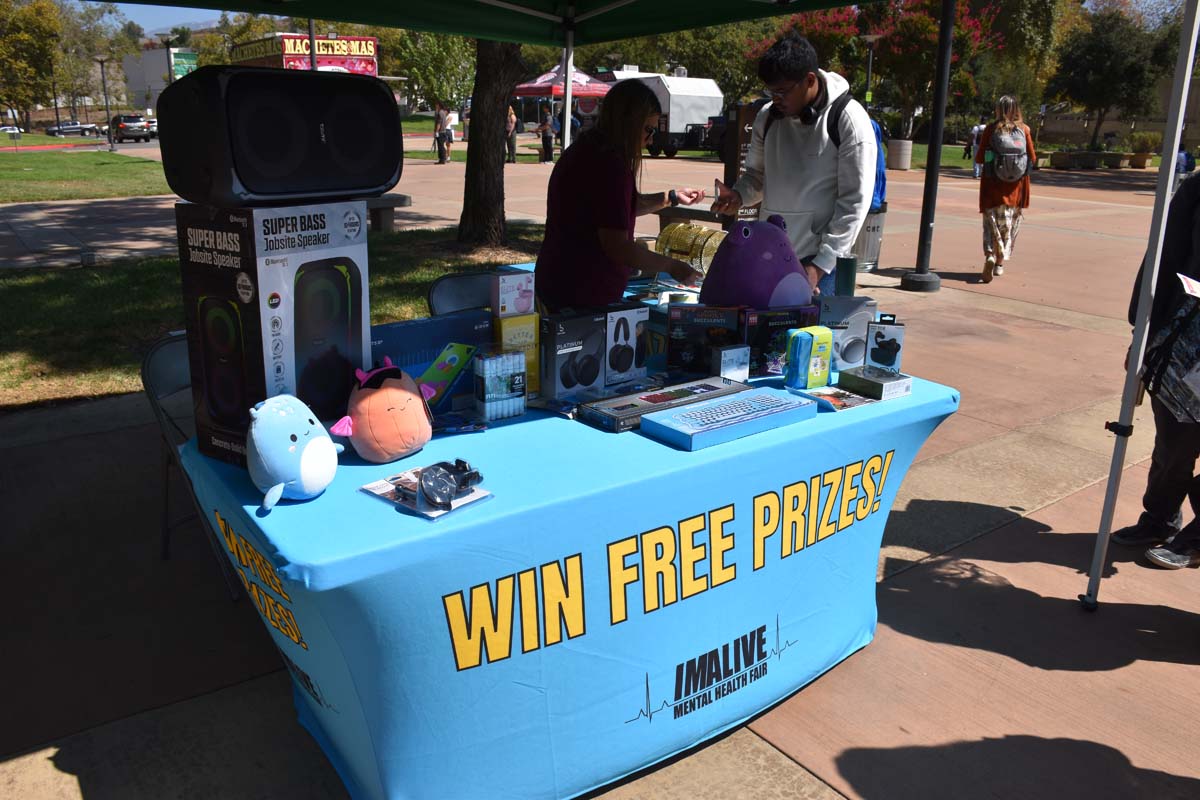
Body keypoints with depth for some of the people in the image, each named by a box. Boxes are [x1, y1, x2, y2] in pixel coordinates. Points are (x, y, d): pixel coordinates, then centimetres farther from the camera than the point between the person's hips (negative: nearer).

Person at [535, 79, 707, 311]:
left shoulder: (585, 151, 12)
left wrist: (671, 197, 20)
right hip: (587, 296, -10)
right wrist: (672, 266, -12)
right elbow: (617, 246, -23)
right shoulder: (610, 164, -19)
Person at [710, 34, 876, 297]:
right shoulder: (767, 116, 8)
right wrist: (738, 195, -2)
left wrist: (821, 265, -13)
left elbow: (855, 201, -9)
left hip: (819, 263, -5)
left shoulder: (848, 119, -7)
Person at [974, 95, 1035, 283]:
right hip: (1016, 186, 1)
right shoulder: (1024, 129, -1)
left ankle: (990, 256, -22)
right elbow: (1033, 158, 2)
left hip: (993, 185, -1)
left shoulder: (990, 129, -5)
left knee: (992, 222, 2)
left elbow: (979, 159, -4)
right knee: (1011, 223, 14)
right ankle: (1000, 262, 18)